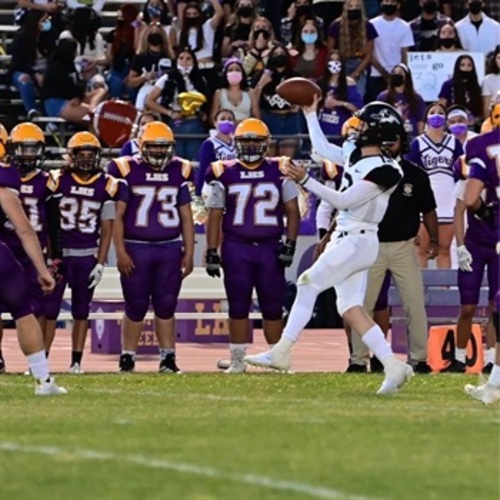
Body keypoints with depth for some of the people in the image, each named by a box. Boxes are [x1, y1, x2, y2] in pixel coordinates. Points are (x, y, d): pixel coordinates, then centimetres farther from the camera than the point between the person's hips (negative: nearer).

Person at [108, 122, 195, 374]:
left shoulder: (179, 172, 8)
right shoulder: (128, 171, -4)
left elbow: (186, 217, 13)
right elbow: (117, 215, -4)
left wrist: (189, 252, 8)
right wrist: (121, 252, -9)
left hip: (170, 249, 3)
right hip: (136, 248, -3)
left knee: (166, 306, 4)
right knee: (136, 306, 1)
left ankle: (168, 358, 9)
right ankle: (127, 358, 9)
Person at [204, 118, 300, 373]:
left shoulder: (279, 172, 3)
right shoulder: (225, 174, 3)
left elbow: (292, 211, 5)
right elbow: (215, 215, 5)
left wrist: (289, 245, -5)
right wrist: (211, 252, 0)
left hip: (270, 248, 0)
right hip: (236, 248, 0)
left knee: (273, 307, 4)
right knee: (238, 306, 3)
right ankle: (237, 360, 9)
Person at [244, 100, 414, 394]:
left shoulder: (383, 170, -15)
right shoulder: (356, 157, 10)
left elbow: (344, 201, -19)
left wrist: (306, 181, -21)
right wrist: (310, 114, 26)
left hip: (358, 241, -9)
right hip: (346, 238, 9)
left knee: (309, 284, -8)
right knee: (351, 309, 3)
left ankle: (281, 352, -5)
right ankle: (393, 367, 0)